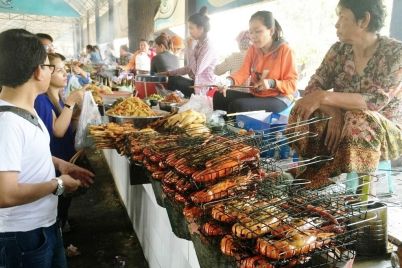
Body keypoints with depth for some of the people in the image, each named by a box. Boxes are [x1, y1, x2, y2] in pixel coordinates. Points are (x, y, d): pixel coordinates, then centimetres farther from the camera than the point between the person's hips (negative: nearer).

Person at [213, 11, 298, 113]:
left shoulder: (285, 50, -11)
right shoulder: (252, 49, 7)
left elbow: (292, 84, -10)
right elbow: (243, 72, -6)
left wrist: (272, 83, -28)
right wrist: (229, 81, -27)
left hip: (279, 98, -6)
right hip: (255, 95, 6)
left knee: (239, 105, -30)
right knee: (219, 96, -10)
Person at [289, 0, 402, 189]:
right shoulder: (338, 50, -1)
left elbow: (376, 101, -27)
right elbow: (314, 87, -8)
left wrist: (324, 97, -36)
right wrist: (334, 112, -28)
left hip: (387, 132, -4)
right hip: (344, 123, 4)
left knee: (359, 121, -36)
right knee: (304, 112, -20)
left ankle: (320, 178, -22)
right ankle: (317, 174, -17)